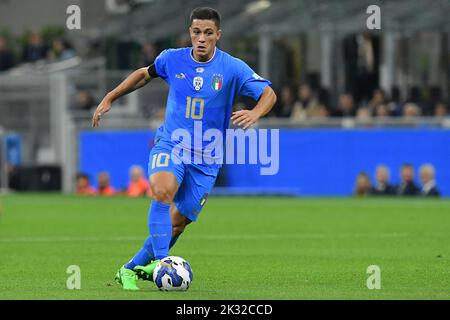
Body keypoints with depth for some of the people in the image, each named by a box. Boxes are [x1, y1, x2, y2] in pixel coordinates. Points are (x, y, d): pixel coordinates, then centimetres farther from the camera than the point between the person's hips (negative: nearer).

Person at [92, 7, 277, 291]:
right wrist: (110, 99, 18)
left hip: (206, 158, 0)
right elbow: (145, 74, 20)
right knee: (162, 191, -32)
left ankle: (132, 269, 15)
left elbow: (269, 94, -9)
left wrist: (255, 113, -31)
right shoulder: (172, 59, 0)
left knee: (177, 223, -1)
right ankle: (161, 262, -36)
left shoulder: (233, 68, -8)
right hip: (169, 144, 0)